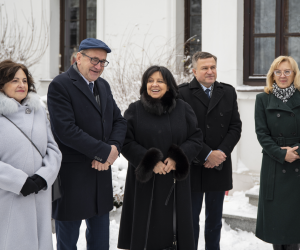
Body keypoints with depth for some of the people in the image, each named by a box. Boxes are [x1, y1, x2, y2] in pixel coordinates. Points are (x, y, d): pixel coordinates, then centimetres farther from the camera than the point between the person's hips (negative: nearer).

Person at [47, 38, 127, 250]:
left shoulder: (103, 85, 12)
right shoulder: (60, 85, -13)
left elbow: (119, 121, 11)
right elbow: (66, 130, -22)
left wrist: (113, 148, -10)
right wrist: (104, 152, -18)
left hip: (102, 173, 7)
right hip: (72, 176, -7)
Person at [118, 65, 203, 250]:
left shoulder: (183, 109, 6)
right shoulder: (135, 110, 3)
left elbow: (196, 138, 2)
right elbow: (126, 142, -3)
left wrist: (177, 159, -13)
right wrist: (150, 162, -14)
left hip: (175, 181, 1)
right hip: (145, 180, -1)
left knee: (172, 224, 2)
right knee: (147, 226, 0)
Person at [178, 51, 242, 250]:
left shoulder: (228, 92, 8)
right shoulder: (183, 93, -6)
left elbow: (235, 127, 3)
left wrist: (221, 153, -11)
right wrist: (207, 155, -15)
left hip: (219, 167, 4)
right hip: (193, 167, -4)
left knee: (215, 219, 13)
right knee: (191, 218, 5)